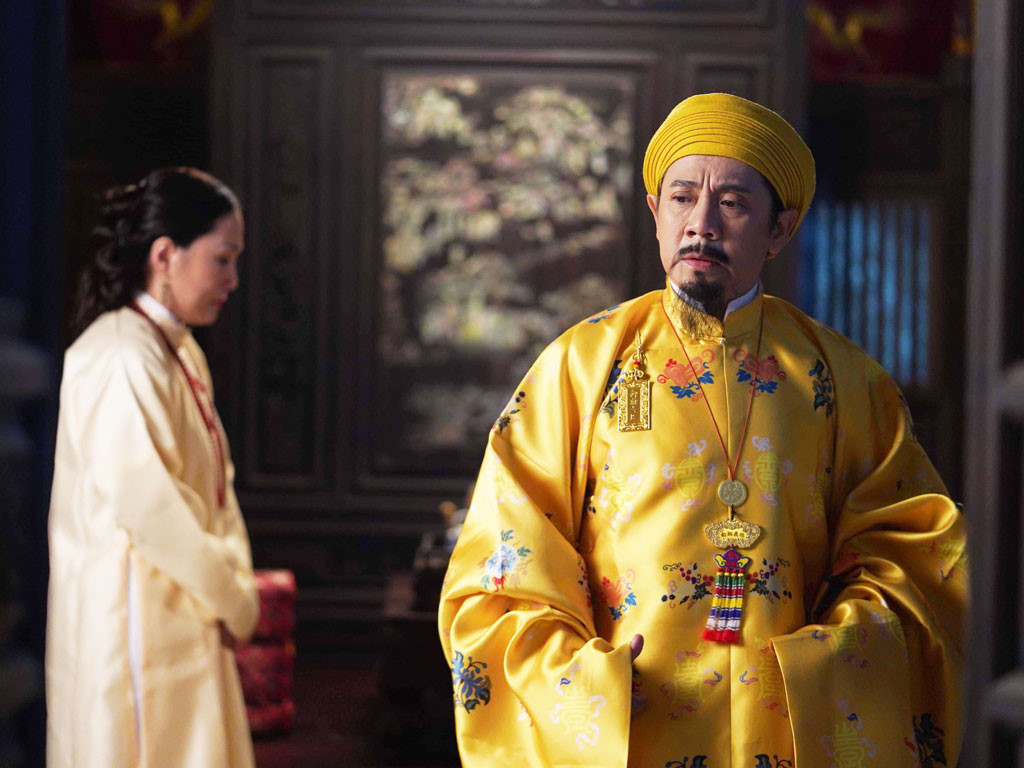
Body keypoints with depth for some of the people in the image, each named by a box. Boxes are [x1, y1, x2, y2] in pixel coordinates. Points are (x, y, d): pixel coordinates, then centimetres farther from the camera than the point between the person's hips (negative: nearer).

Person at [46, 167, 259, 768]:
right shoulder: (121, 359, -18)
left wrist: (236, 583, 3)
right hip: (134, 621, -10)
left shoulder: (181, 353, 14)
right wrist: (231, 599, -14)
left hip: (183, 619, 10)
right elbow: (145, 502, -24)